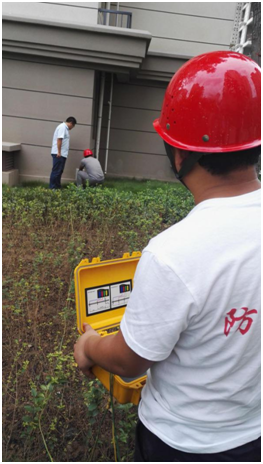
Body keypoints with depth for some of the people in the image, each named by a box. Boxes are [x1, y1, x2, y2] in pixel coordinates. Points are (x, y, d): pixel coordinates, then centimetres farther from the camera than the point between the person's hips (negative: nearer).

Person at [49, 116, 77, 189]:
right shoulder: (62, 127, -10)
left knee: (60, 171, 12)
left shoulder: (65, 128, 20)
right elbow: (59, 139, -19)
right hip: (58, 154, -10)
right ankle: (52, 187, -5)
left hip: (62, 154, 10)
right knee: (56, 171, -8)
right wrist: (59, 152, -22)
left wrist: (60, 152, 17)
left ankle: (57, 186, 17)